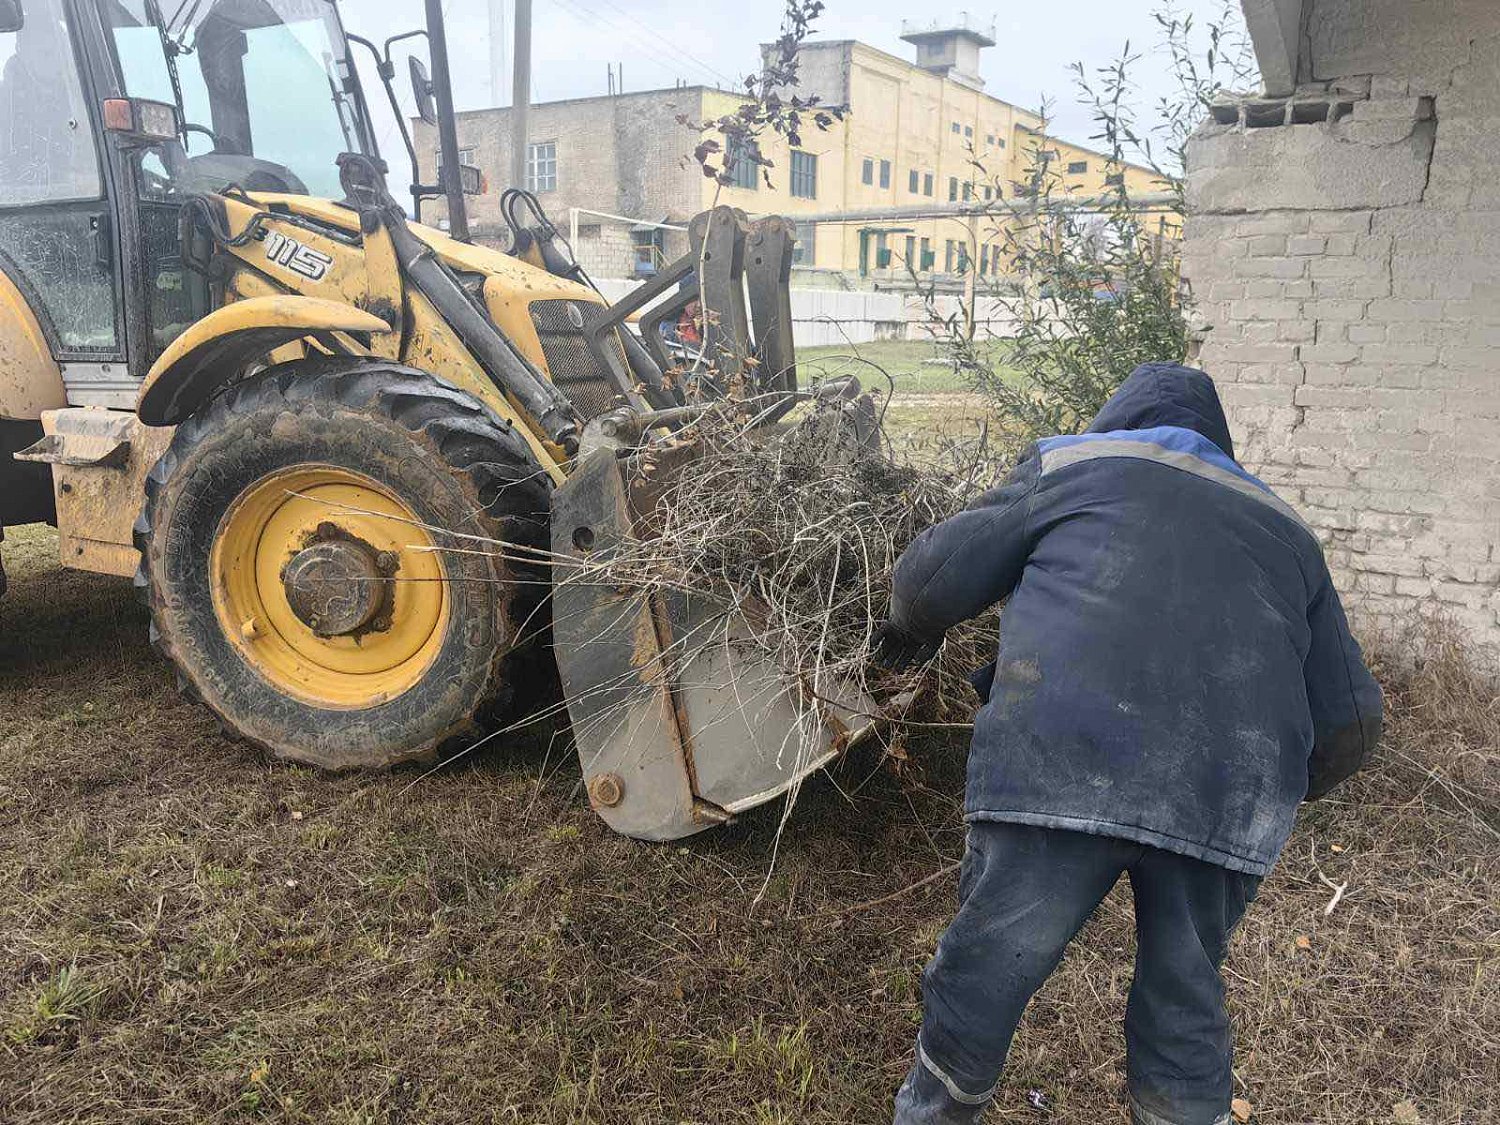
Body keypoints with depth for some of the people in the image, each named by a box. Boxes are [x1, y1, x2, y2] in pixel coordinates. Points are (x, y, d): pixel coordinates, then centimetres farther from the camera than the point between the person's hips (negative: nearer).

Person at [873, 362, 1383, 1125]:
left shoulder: (1068, 462, 20)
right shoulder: (1283, 528, 30)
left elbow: (934, 575, 11)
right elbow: (1346, 723, 26)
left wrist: (911, 626, 33)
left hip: (1061, 762, -3)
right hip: (1230, 799, 4)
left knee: (984, 972, 15)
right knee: (1185, 1011, 22)